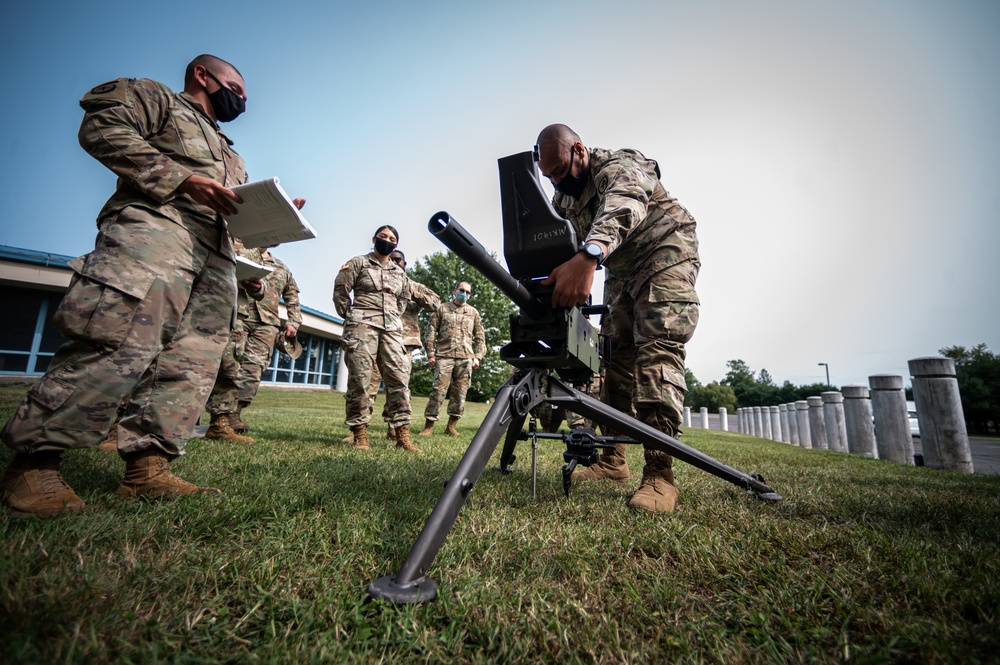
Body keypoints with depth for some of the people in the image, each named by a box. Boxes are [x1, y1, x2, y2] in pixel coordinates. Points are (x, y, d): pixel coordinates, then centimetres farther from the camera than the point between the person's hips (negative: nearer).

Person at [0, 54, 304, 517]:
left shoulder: (230, 157, 38)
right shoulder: (155, 97, 19)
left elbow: (242, 214, 32)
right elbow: (102, 127, -1)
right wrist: (183, 179, -10)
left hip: (216, 256, 8)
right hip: (154, 226, -7)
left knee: (192, 362, -5)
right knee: (122, 344, -21)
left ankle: (148, 469, -2)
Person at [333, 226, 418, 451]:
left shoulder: (400, 273, 19)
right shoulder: (358, 263, 7)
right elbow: (340, 290, 3)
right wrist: (351, 317, 4)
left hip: (392, 329, 4)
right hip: (362, 325, -4)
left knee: (399, 378, -5)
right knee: (360, 378, -8)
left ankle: (402, 435, -3)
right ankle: (360, 434, -1)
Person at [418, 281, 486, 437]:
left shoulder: (474, 312, 15)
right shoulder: (442, 309, 9)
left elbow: (480, 337, 16)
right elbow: (431, 332, 6)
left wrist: (477, 357, 5)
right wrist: (431, 354, -2)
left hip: (465, 358, 2)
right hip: (444, 356, -2)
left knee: (460, 393, 2)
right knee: (438, 390, -8)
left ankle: (451, 426, 13)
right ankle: (428, 425, 0)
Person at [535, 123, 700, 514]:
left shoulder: (616, 166, -19)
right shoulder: (563, 196, 8)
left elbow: (623, 207, -42)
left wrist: (587, 258, -61)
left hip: (664, 256, -8)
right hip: (620, 272, 8)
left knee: (656, 352, -23)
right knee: (615, 354, -1)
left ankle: (659, 474, -24)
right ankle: (613, 460, 4)